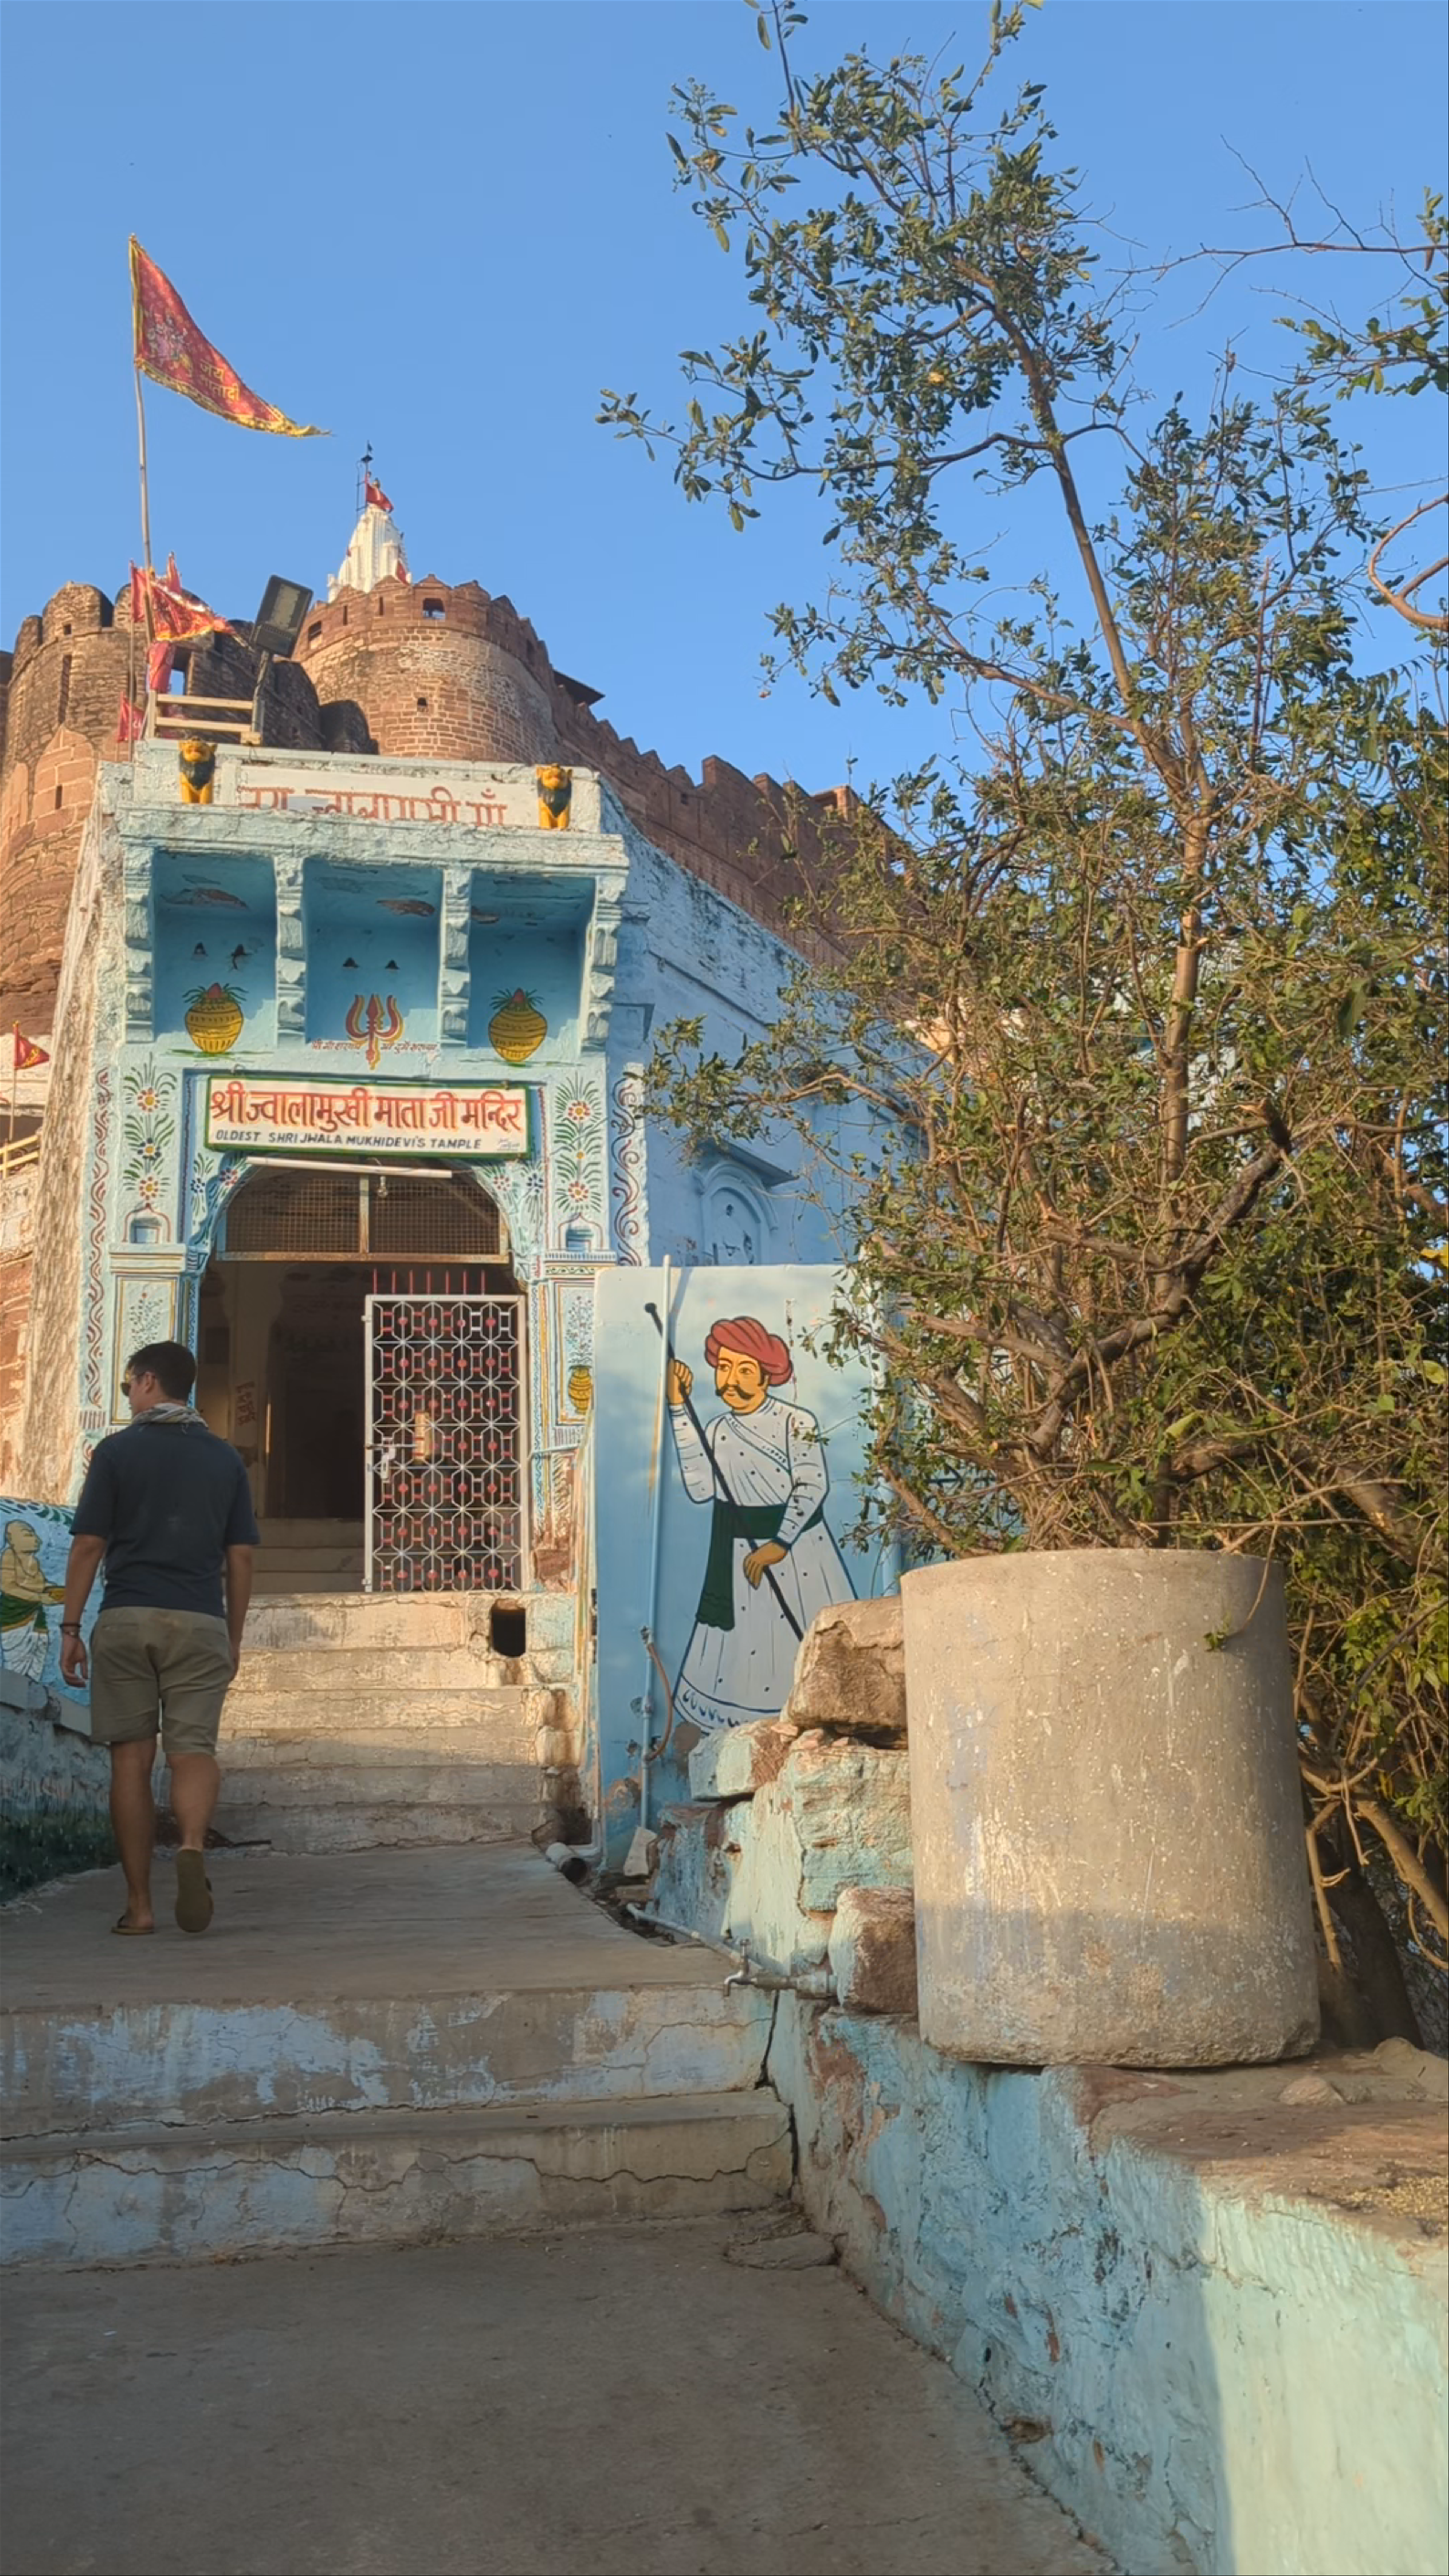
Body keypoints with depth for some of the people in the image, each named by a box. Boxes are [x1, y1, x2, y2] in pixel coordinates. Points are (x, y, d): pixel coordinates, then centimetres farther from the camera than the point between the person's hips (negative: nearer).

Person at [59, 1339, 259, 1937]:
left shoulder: (117, 1451, 2)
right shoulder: (225, 1458, 9)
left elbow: (88, 1546, -2)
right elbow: (240, 1557, 8)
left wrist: (71, 1628, 4)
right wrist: (234, 1637, 15)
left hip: (127, 1619, -1)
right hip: (200, 1624, 1)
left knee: (131, 1758, 5)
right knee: (194, 1750, 2)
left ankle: (138, 1904, 7)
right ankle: (192, 1846, -28)